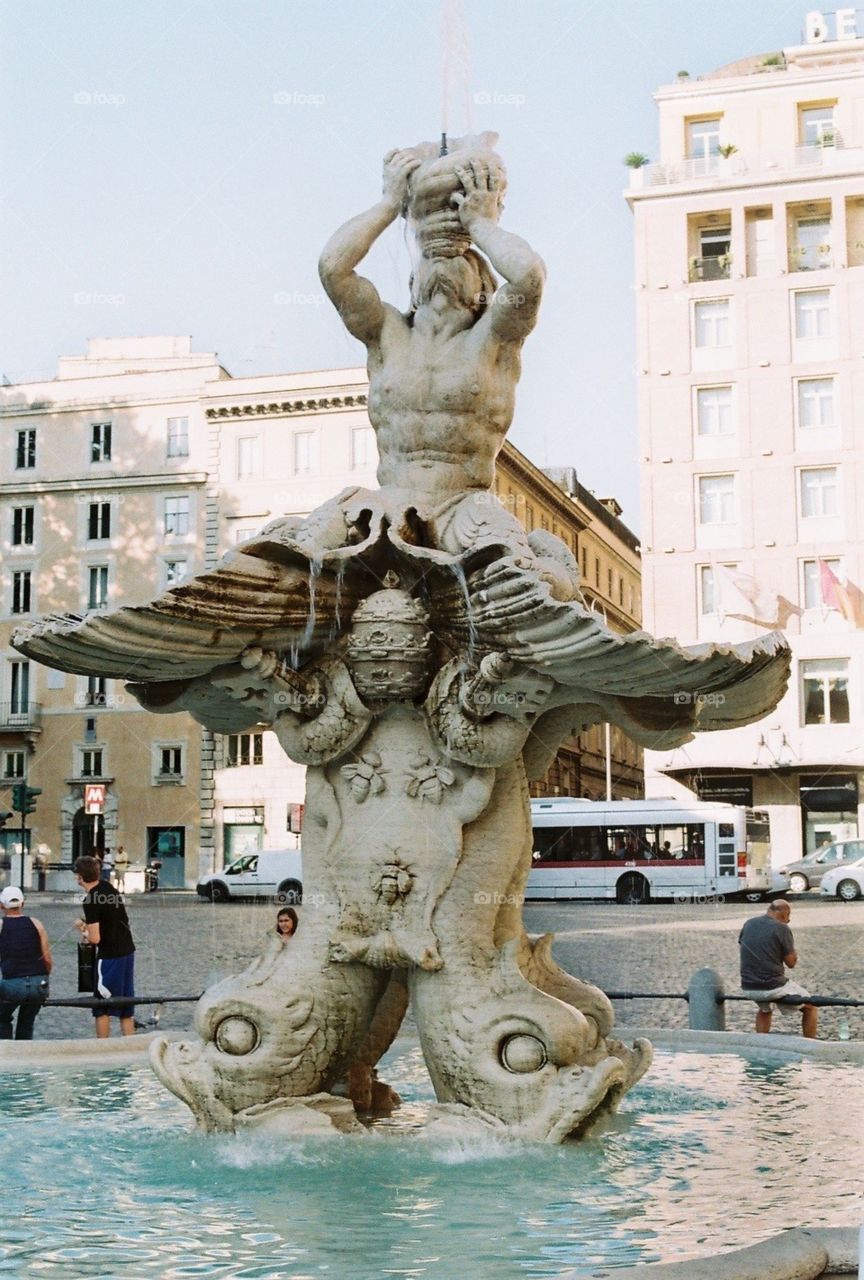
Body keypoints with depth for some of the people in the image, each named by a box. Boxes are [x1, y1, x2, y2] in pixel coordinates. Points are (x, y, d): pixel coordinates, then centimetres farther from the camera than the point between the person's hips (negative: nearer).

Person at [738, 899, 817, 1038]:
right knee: (810, 1007, 17)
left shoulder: (749, 923, 6)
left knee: (764, 1010, 38)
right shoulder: (781, 928, -11)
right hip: (773, 987, -6)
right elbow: (791, 963, -7)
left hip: (748, 988, 6)